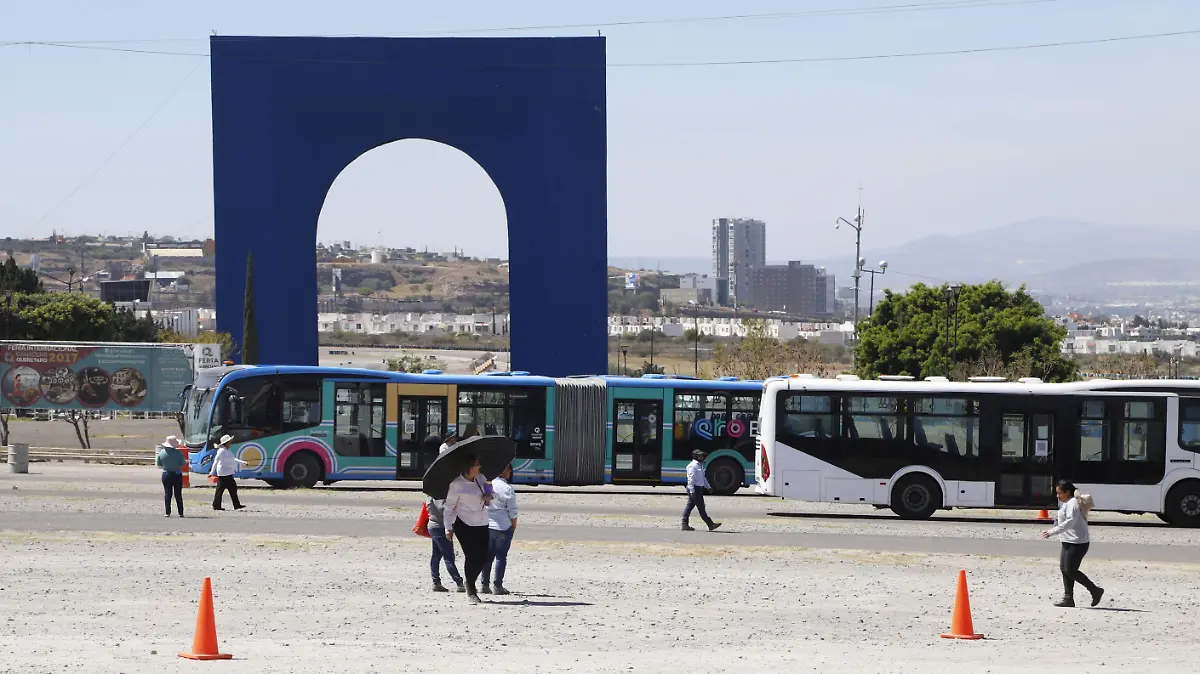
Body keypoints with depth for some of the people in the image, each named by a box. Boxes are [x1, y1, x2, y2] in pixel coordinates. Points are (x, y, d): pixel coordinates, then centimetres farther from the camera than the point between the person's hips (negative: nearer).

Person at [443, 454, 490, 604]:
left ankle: (471, 584, 27)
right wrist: (448, 528, -10)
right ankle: (471, 592, 4)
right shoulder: (456, 485, -11)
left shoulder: (480, 479, 7)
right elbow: (448, 508, -6)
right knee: (472, 556, -8)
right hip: (465, 525, -6)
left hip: (482, 524, 6)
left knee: (483, 557, 3)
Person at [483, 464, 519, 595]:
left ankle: (485, 584, 12)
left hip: (487, 525, 4)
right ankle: (497, 586, 2)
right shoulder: (508, 489, -11)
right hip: (504, 526, -4)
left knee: (488, 556, 11)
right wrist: (514, 526, 6)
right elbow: (512, 512, -8)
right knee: (501, 556, 3)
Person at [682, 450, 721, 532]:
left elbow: (703, 478, 26)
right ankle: (710, 524, -6)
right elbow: (690, 479, -19)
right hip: (695, 489, -10)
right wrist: (692, 491, -24)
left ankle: (685, 525, 13)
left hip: (699, 488, 10)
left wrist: (708, 487, 25)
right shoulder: (692, 466, -13)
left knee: (689, 506, 11)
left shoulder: (700, 465, 17)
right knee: (701, 507, -6)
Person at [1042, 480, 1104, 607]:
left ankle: (1095, 591, -1)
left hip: (1077, 543, -11)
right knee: (1064, 569, 8)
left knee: (1070, 570, -10)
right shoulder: (1067, 503, 17)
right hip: (1069, 542, 11)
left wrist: (1052, 532, -28)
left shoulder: (1072, 504, -15)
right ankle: (1068, 598, 10)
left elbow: (1070, 522, -26)